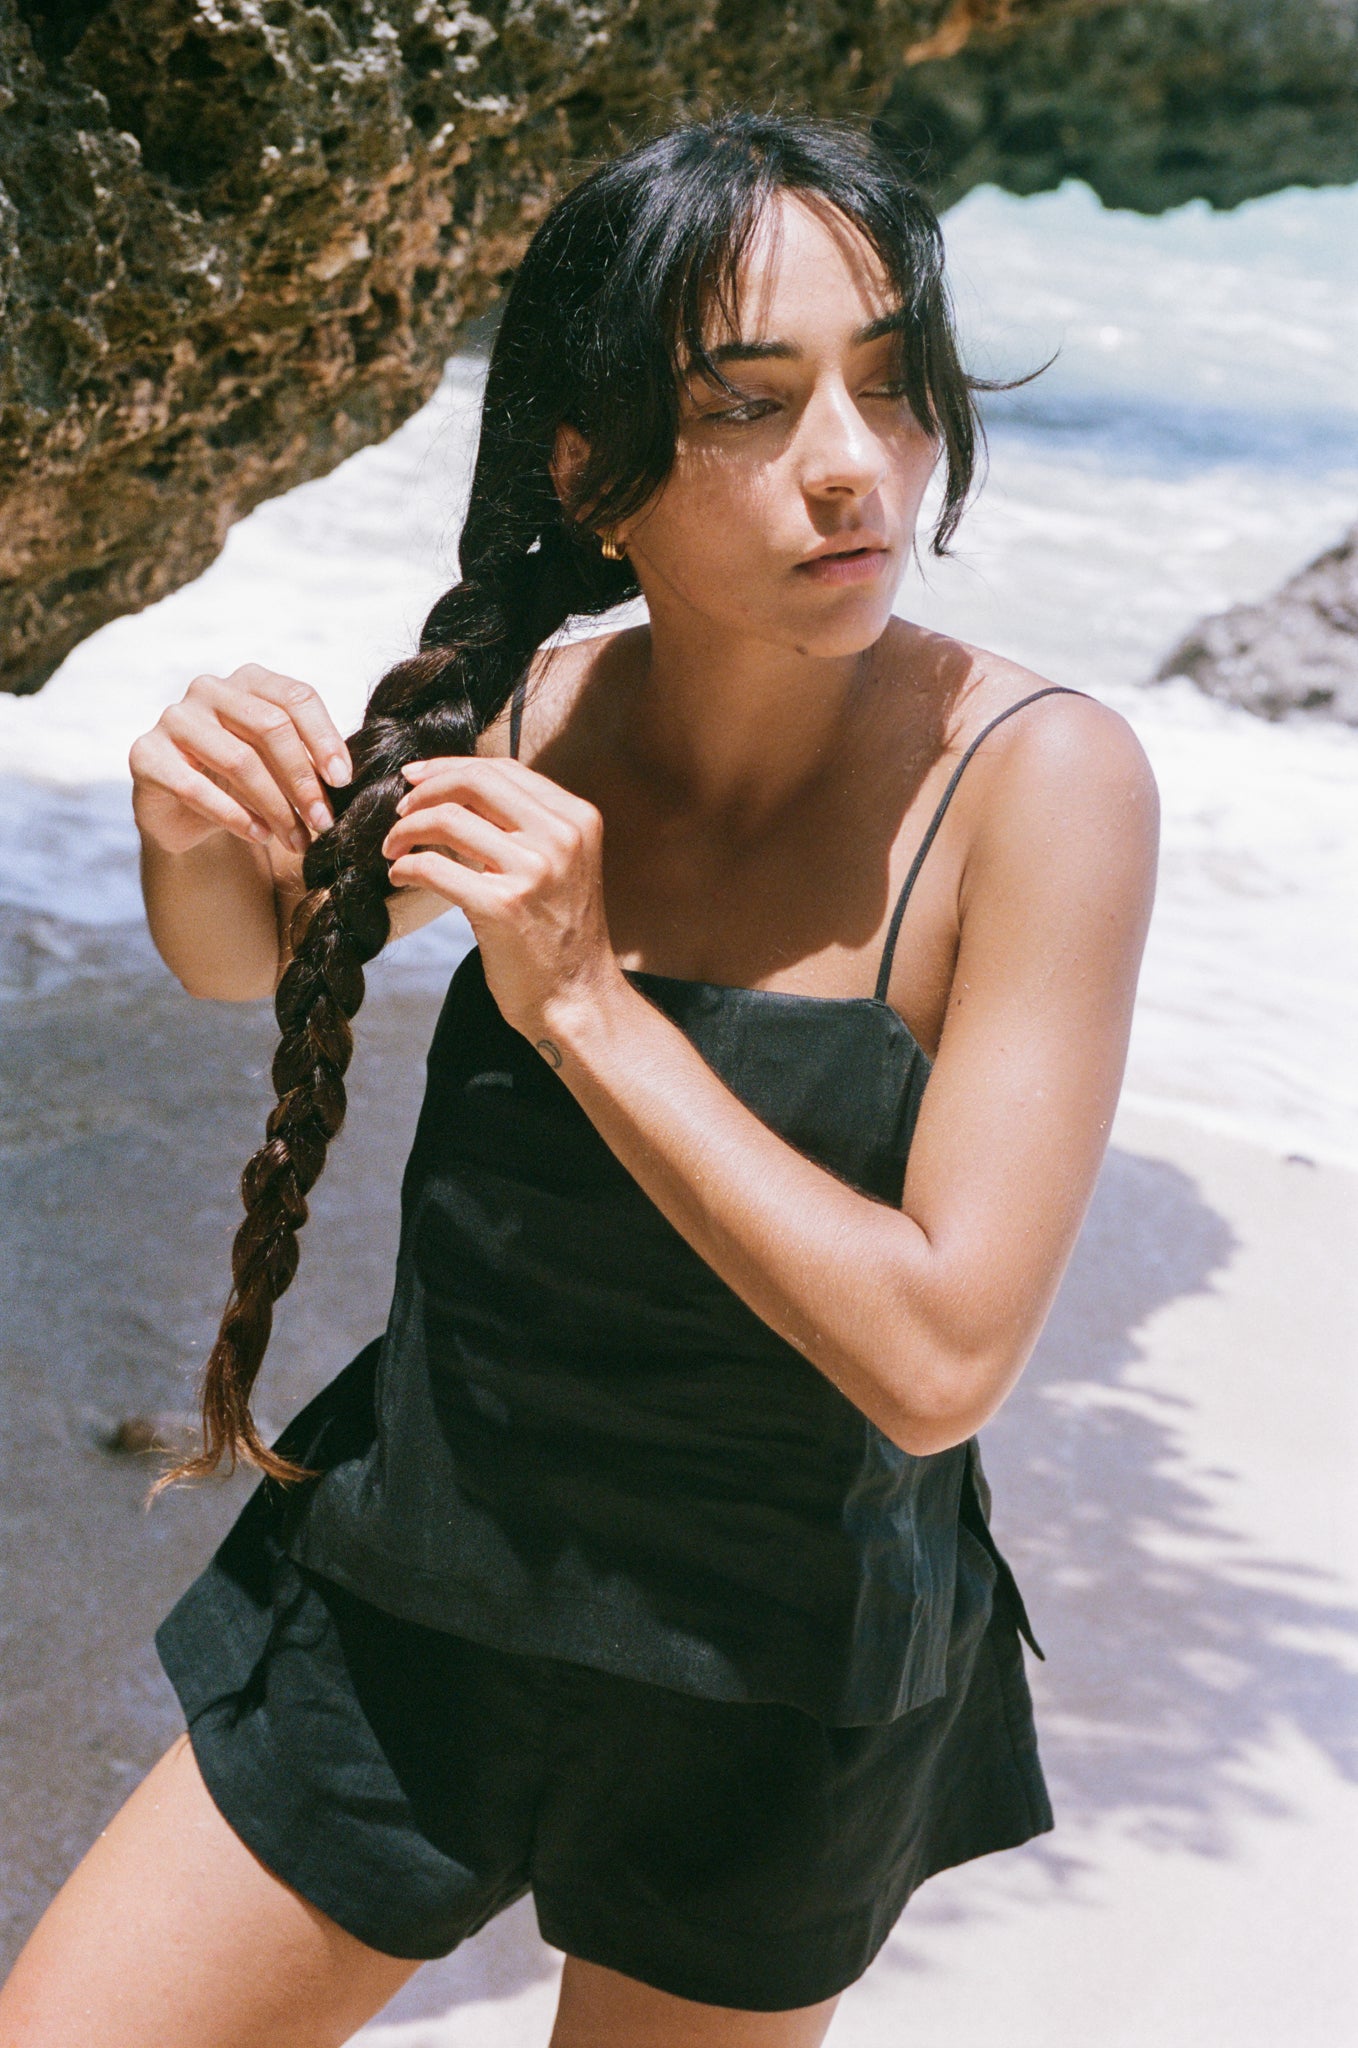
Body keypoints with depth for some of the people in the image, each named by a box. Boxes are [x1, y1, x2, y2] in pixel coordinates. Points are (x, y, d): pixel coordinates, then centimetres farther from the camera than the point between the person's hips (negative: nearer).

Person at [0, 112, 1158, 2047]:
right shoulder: (531, 714, -10)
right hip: (409, 1601, 3)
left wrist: (583, 1003, -30)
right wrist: (197, 828, -13)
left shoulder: (1037, 779, -21)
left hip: (776, 1699, -3)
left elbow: (936, 1358, -26)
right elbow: (244, 957, 10)